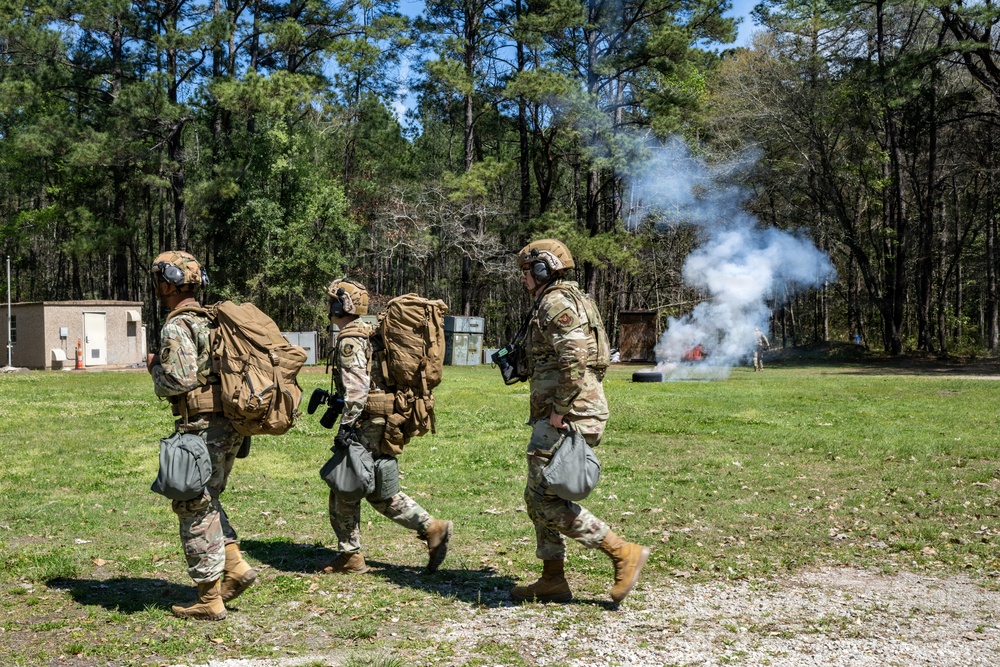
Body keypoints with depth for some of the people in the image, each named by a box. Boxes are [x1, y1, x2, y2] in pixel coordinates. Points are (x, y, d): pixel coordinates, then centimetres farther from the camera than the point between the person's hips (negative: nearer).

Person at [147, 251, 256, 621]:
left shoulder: (176, 328, -12)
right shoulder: (212, 321, 15)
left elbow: (179, 381, -21)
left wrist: (155, 369, -1)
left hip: (202, 426, -9)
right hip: (229, 424, 9)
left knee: (195, 509, 1)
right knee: (206, 501, 22)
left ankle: (210, 601, 6)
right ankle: (236, 566, 14)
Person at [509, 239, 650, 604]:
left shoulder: (556, 303, -12)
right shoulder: (564, 301, 21)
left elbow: (574, 360, -25)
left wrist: (559, 410, -21)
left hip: (567, 415, -11)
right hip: (564, 413, 11)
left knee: (545, 498, -11)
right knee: (538, 497, 13)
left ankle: (624, 553, -7)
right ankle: (553, 580, 17)